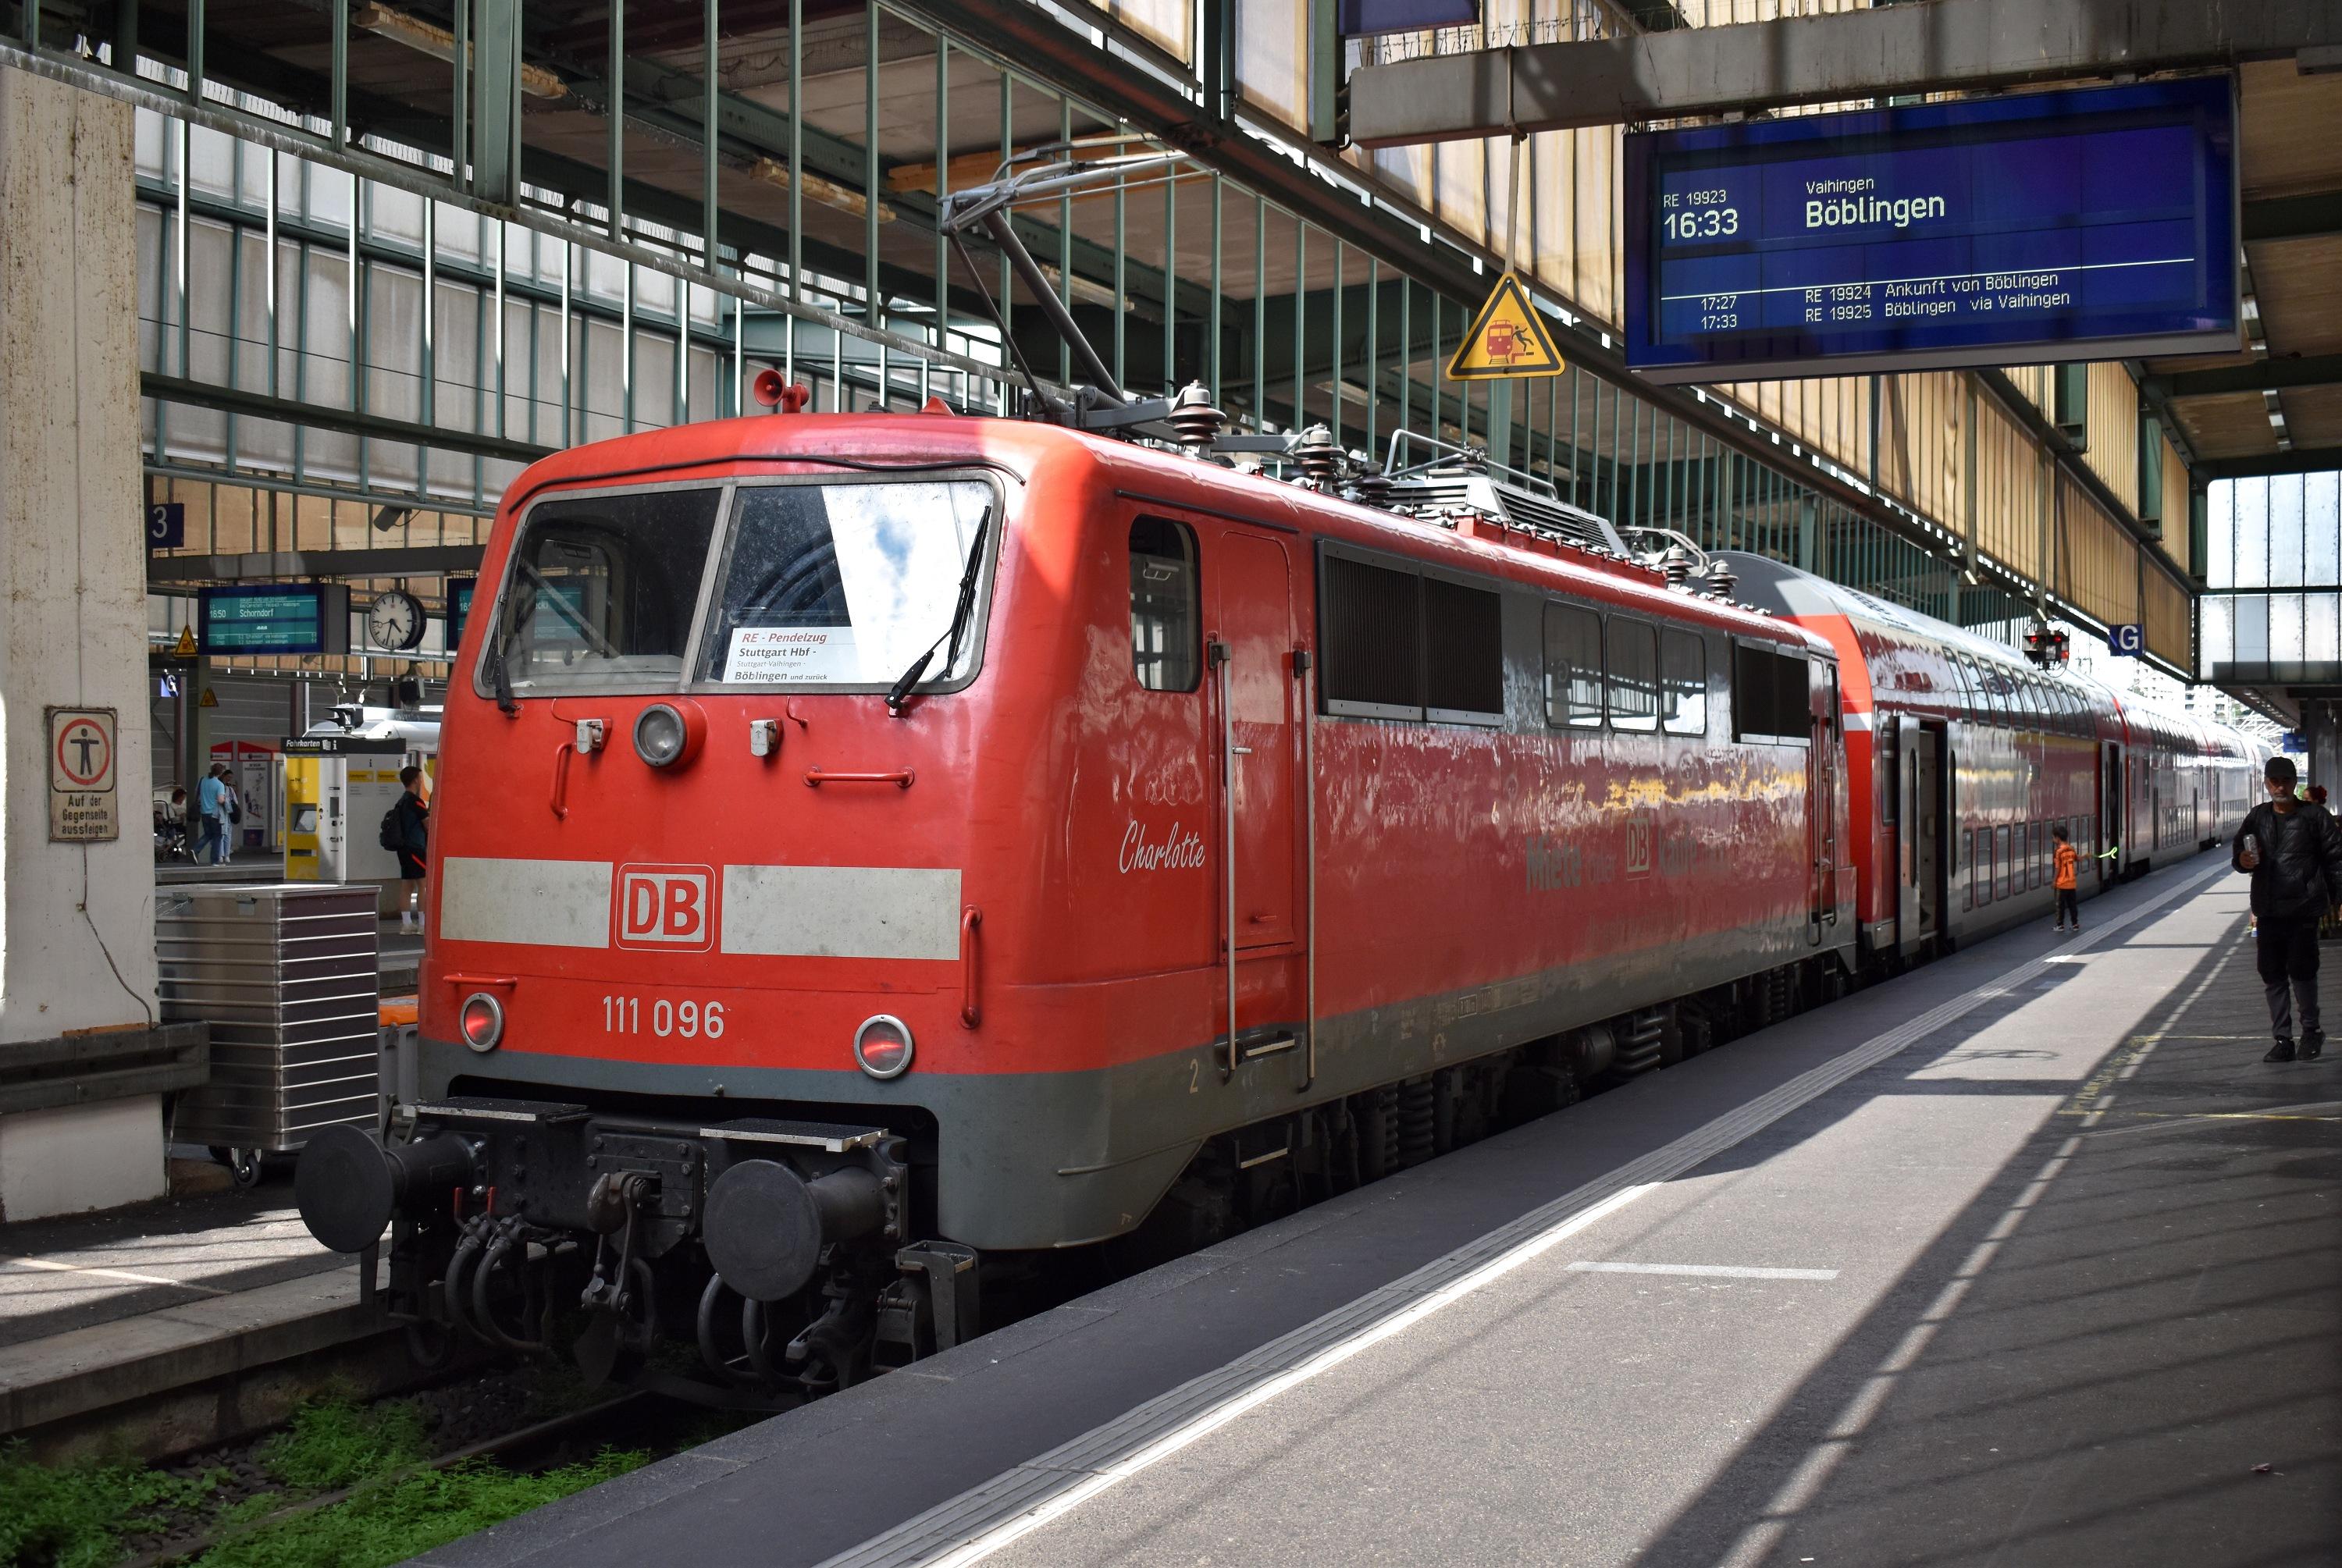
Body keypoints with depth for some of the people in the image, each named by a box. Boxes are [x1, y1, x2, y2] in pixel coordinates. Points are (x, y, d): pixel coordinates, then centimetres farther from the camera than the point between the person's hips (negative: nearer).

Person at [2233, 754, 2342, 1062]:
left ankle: (2311, 1031, 12)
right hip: (2267, 910, 4)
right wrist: (2242, 860, -6)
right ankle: (2282, 1040, 13)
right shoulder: (2257, 818, 11)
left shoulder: (2314, 817, -1)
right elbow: (2238, 854, 18)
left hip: (2303, 909, -4)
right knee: (2272, 975, 5)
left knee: (2301, 970, -8)